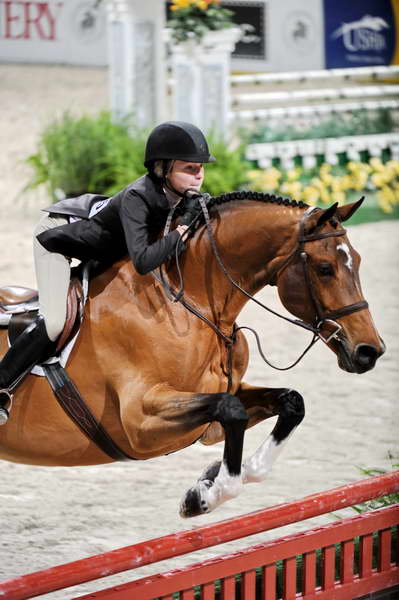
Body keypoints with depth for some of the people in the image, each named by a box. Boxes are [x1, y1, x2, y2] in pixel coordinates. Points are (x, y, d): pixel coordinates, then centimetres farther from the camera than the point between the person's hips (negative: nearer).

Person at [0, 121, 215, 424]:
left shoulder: (186, 194, -17)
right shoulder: (136, 197, -38)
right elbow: (143, 261, -47)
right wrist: (183, 228, -42)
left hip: (107, 248, 9)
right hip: (58, 235, -9)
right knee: (53, 323, -21)